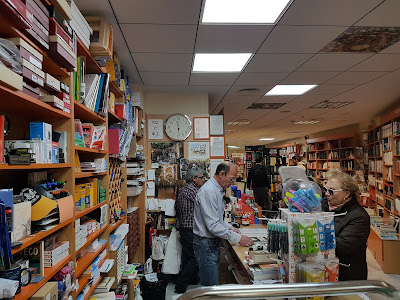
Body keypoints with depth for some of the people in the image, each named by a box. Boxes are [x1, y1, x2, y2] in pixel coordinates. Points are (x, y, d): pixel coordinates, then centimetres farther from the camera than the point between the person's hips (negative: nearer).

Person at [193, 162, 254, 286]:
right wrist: (238, 238, -20)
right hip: (206, 244, -10)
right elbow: (212, 225, -25)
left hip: (213, 243, 10)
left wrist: (229, 227, 5)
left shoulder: (217, 190, 11)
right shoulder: (208, 191, -22)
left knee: (214, 283, 17)